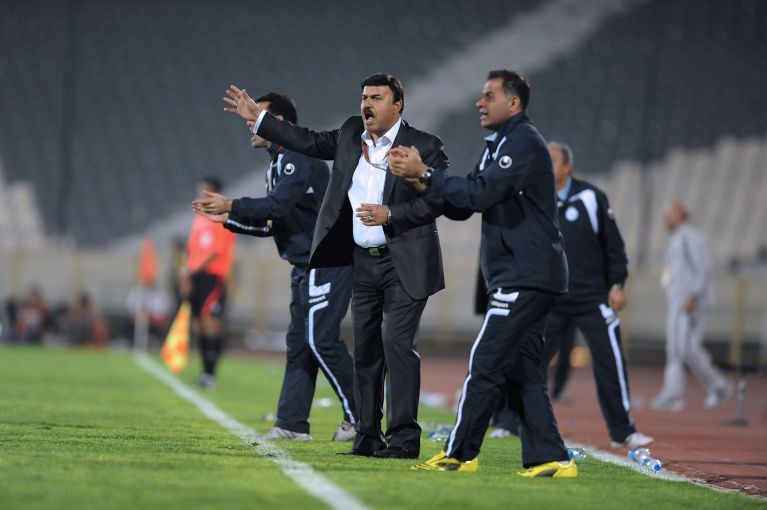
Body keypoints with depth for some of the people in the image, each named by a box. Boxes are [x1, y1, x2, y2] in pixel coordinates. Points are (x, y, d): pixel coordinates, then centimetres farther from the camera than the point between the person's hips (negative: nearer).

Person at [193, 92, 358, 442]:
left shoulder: (299, 159, -13)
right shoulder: (280, 163, 19)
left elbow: (277, 206, -26)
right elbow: (272, 223, 20)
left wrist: (232, 205, -22)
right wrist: (227, 219, 14)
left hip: (326, 262, -11)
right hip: (307, 267, 11)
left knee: (322, 340, -13)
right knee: (299, 342, 9)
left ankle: (359, 418, -6)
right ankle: (292, 424, 11)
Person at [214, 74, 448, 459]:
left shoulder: (424, 146, -8)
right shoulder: (351, 135, 10)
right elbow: (310, 142, 20)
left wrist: (390, 216, -21)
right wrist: (258, 119, 19)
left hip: (404, 265, -6)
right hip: (364, 262, 6)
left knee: (398, 343, -13)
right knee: (365, 348, 8)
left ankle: (403, 438, -11)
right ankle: (368, 436, 14)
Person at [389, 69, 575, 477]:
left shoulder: (524, 143, -11)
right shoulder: (498, 146, 21)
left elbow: (480, 194, -21)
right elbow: (461, 206, 17)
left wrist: (425, 174, -14)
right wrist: (419, 178, 3)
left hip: (526, 277, -10)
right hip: (521, 278, 10)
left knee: (486, 363, -9)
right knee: (521, 370, 8)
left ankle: (459, 455, -7)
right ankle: (549, 459, 8)